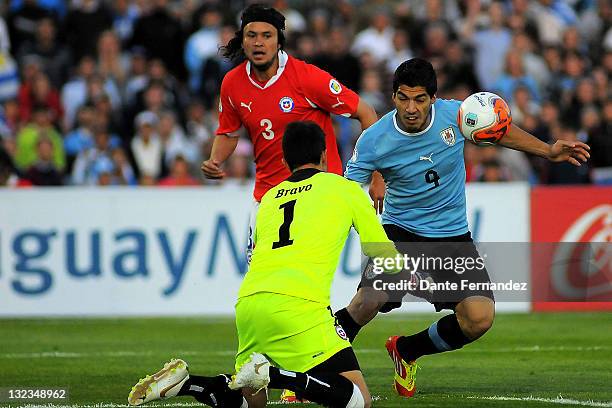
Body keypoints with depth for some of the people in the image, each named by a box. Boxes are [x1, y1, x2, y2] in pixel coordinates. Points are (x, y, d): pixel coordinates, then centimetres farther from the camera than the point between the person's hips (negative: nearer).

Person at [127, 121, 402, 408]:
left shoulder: (269, 198, 27)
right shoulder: (344, 187, 16)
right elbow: (388, 261, 19)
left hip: (248, 301, 6)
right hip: (299, 304, -6)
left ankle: (182, 382, -3)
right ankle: (271, 375, -26)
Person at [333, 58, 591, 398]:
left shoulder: (454, 114, -10)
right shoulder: (374, 141, -16)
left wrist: (548, 151, 8)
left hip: (453, 235, 3)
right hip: (400, 231, -3)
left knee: (479, 317, -14)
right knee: (371, 298, -30)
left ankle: (406, 351, 15)